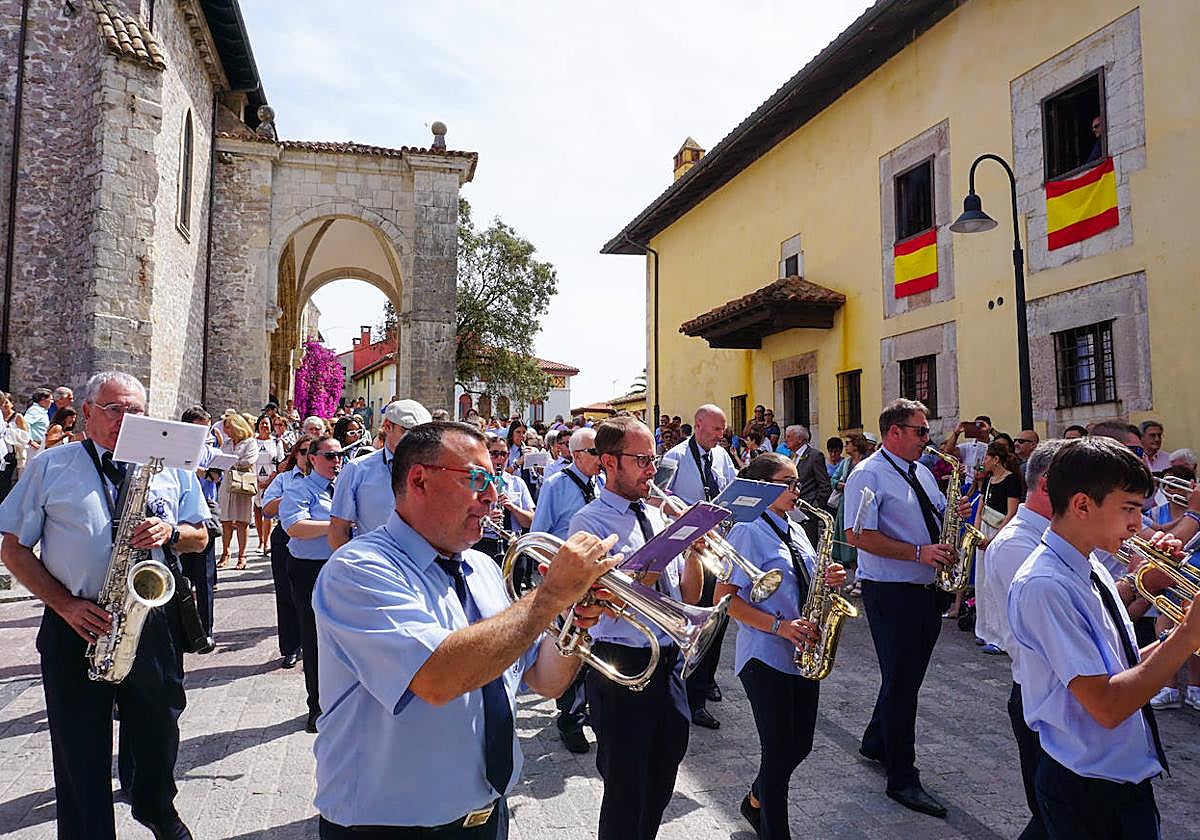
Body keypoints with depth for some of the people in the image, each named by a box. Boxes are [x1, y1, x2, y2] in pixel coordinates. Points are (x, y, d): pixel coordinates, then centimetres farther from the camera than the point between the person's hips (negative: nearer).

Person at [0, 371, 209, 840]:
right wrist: (65, 605, -12)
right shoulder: (50, 467, 1)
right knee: (81, 749, 9)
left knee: (158, 730, 17)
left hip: (155, 623, 2)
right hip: (77, 628, -2)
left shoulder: (171, 466, 6)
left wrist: (171, 532, -14)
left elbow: (200, 536, 10)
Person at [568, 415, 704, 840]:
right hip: (622, 666, -6)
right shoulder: (590, 522, -13)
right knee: (626, 788, 9)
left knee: (662, 779, 21)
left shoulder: (657, 515, 7)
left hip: (669, 662, 7)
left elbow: (688, 598, 8)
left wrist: (693, 548, -9)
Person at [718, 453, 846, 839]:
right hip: (766, 657, -8)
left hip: (803, 653, 8)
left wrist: (828, 579, -2)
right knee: (780, 753, 2)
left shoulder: (795, 531, 11)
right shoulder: (747, 532, -13)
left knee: (800, 746, 16)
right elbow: (725, 598, -17)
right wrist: (779, 626, -23)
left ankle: (755, 803, 41)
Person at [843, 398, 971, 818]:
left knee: (908, 676, 19)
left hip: (927, 590, 9)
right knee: (901, 681, 0)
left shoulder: (921, 472, 13)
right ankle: (902, 779, 13)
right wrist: (920, 552, -23)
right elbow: (857, 535, -22)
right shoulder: (868, 475, -14)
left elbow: (938, 516, 25)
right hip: (890, 591, -8)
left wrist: (956, 512, 1)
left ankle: (876, 743, 39)